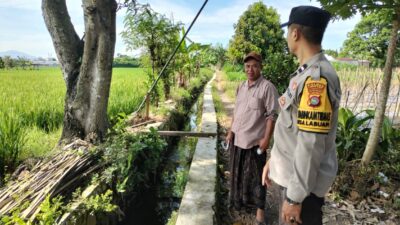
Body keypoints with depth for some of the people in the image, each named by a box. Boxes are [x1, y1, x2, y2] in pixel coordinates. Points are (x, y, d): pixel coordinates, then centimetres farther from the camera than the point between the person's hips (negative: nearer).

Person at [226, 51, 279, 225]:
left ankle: (259, 210, 20)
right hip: (237, 138, 7)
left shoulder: (267, 87, -12)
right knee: (238, 173, 20)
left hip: (255, 140, -7)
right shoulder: (241, 87, 10)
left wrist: (266, 138, -18)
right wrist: (231, 131, 13)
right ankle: (240, 201, 41)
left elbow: (272, 115, -14)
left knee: (255, 176, 5)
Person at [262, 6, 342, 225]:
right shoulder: (304, 73, 7)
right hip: (291, 174, 9)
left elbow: (311, 145, -26)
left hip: (303, 182, -9)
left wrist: (295, 197, -21)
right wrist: (274, 159, 18)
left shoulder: (317, 78, -24)